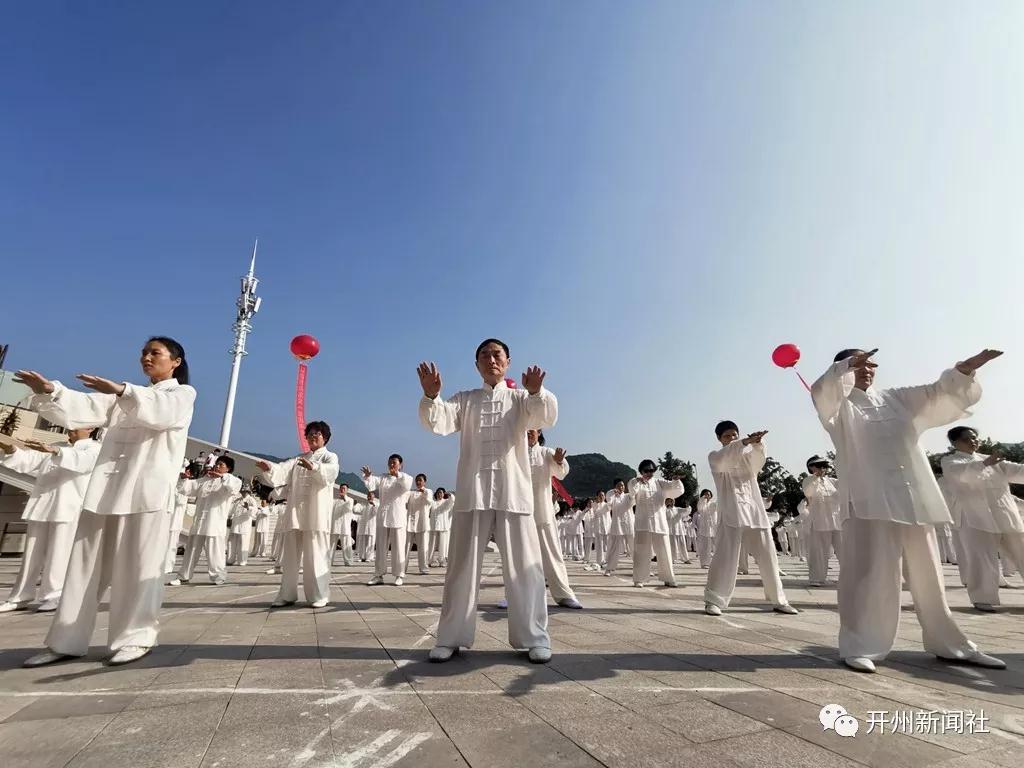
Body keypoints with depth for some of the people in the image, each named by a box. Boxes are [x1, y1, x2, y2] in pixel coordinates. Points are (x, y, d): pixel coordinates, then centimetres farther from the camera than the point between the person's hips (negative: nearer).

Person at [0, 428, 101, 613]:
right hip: (41, 506, 7)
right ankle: (20, 597, 18)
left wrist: (54, 451, -37)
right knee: (32, 553, 10)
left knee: (57, 554, -3)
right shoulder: (55, 448, 26)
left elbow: (81, 461, -21)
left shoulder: (95, 449, 2)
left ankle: (53, 596, 6)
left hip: (68, 509, -6)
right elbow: (27, 461, 15)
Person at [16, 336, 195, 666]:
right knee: (86, 563, 7)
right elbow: (82, 410, 7)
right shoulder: (125, 395, 25)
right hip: (105, 487, 6)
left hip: (147, 489, -6)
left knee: (138, 565, -3)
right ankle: (67, 641, 15)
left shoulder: (182, 394, 7)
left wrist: (121, 391, -32)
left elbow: (160, 411, -16)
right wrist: (49, 391, -11)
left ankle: (136, 637, 6)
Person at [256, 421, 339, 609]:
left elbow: (330, 472, -20)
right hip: (294, 513, 6)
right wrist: (268, 468, -21)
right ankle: (287, 595, 22)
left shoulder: (330, 457, 4)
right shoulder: (298, 459, 21)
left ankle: (318, 596, 4)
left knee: (316, 556, -4)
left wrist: (313, 467, -41)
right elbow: (282, 470, 1)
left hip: (316, 515, -6)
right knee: (289, 556, 10)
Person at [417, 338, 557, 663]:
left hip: (513, 492, -1)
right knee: (462, 566, 7)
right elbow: (438, 422, -4)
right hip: (472, 492, 1)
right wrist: (431, 396, -26)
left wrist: (537, 392, -32)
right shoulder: (464, 400, 13)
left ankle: (534, 638, 15)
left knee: (524, 566, 3)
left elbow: (547, 417, -10)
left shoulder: (521, 399, 10)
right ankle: (451, 637, 19)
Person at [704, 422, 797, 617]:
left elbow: (758, 461, -8)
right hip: (731, 514, -4)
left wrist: (757, 444, -31)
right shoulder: (714, 456, 7)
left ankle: (778, 600, 24)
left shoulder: (748, 455, 16)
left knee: (768, 557, 9)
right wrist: (745, 442, -31)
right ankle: (713, 600, -3)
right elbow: (722, 460, -18)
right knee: (725, 557, -10)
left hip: (755, 511, 4)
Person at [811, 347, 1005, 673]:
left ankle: (948, 643, 30)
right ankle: (859, 647, 0)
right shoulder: (839, 405, 3)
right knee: (869, 572, -8)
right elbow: (821, 391, -18)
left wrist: (966, 368, 3)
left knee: (927, 573, 15)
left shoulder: (898, 399, 20)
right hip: (869, 500, -6)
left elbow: (941, 392, 19)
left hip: (912, 497, 6)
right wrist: (848, 364, -27)